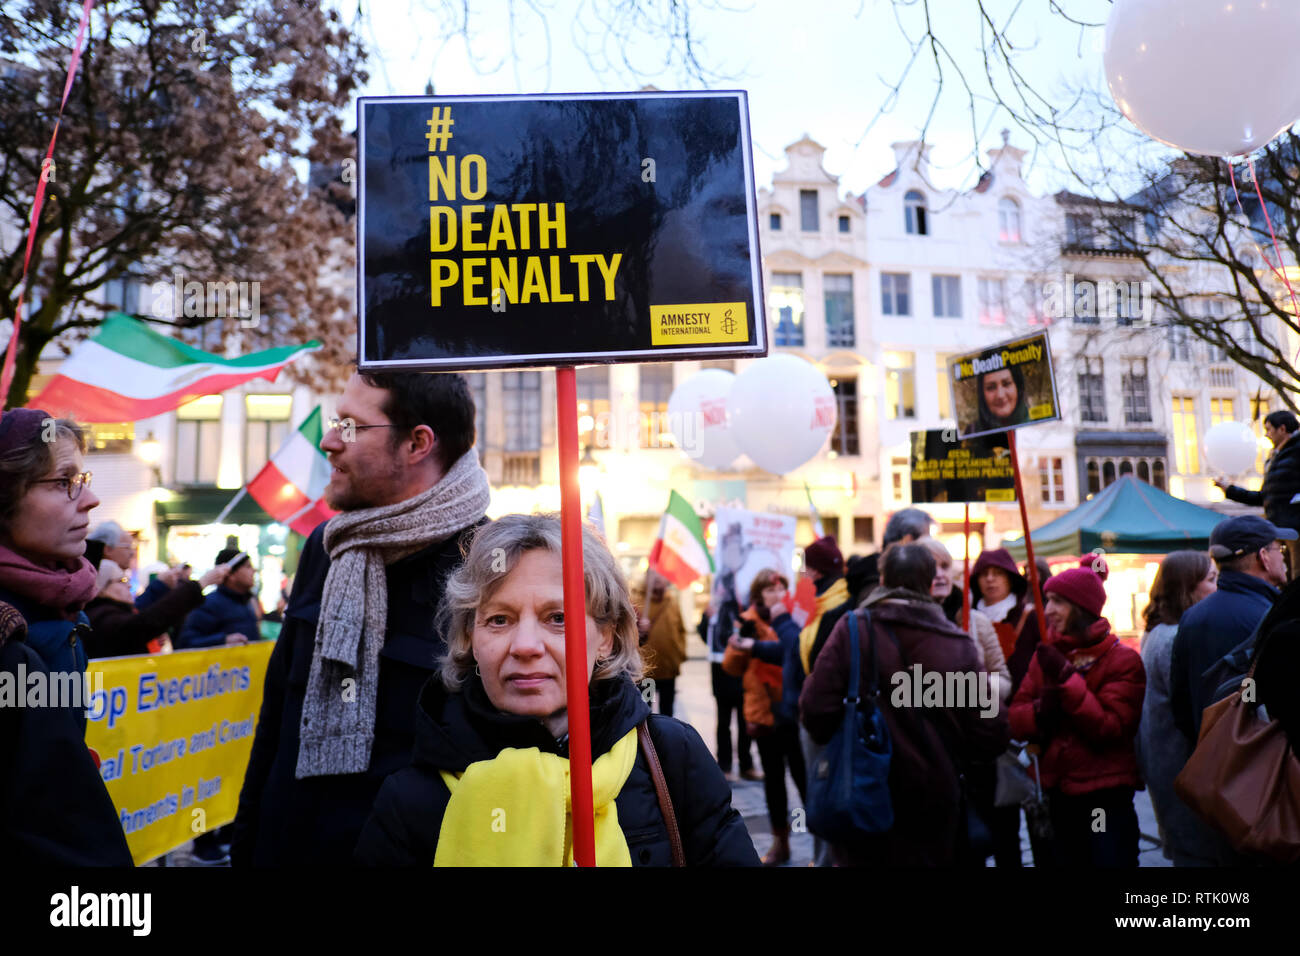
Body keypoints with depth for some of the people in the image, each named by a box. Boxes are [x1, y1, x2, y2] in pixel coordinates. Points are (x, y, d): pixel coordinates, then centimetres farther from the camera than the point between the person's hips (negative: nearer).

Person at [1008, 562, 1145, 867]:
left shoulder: (1123, 660, -7)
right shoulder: (1045, 654, 5)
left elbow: (1111, 728, -17)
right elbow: (1015, 719, 3)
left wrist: (1066, 678, -23)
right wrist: (1039, 710, -18)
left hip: (1106, 799, -4)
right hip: (1054, 796, 4)